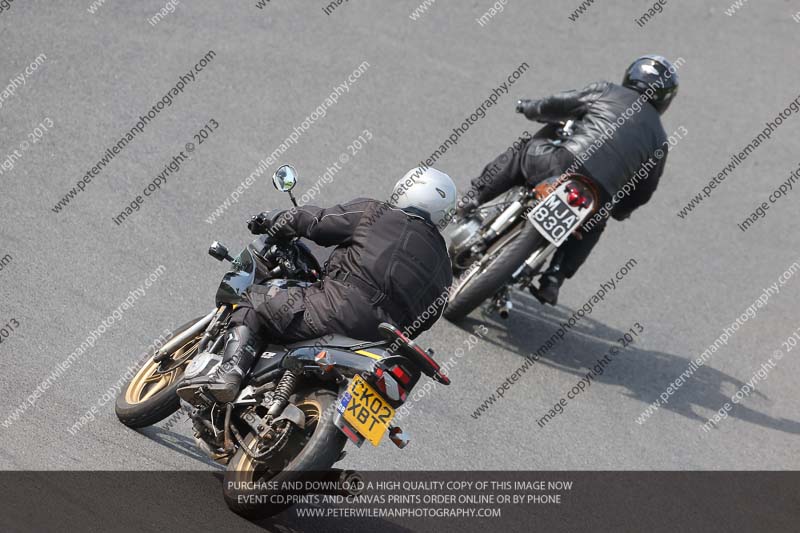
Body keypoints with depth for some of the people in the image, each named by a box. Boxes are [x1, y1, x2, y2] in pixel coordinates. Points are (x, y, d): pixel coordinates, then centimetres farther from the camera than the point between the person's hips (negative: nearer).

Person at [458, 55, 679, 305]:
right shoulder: (658, 139, 22)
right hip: (598, 198, 2)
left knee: (521, 153, 27)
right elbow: (644, 191, 25)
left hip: (566, 163, -2)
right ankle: (553, 279, 18)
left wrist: (530, 107, 39)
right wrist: (619, 211, 44)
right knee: (591, 227, 35)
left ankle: (472, 198, 15)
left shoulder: (606, 92, 15)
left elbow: (557, 105, 18)